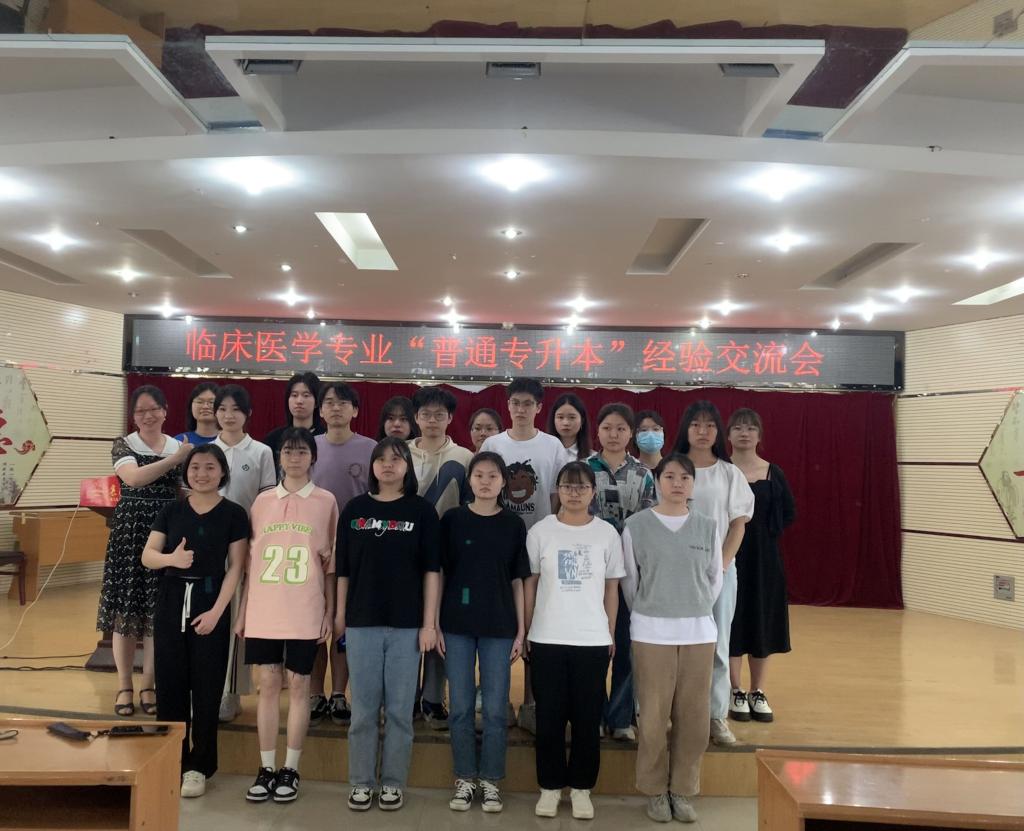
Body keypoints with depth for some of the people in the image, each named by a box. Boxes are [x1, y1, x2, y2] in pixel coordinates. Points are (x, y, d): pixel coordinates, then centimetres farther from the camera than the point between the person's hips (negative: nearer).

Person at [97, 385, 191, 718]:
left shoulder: (181, 447, 7)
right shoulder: (123, 445, 0)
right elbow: (134, 478, -20)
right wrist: (176, 458, -24)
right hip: (129, 532, -2)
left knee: (159, 612, 4)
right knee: (126, 609, 1)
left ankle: (148, 686, 18)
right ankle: (124, 686, 16)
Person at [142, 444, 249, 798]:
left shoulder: (234, 514, -4)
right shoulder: (172, 510, 5)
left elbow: (235, 568, -5)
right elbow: (147, 556, 3)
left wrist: (216, 612, -13)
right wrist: (171, 558, -19)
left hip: (211, 603, -3)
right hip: (171, 601, 3)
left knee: (206, 688, 3)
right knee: (170, 684, 7)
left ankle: (198, 766, 16)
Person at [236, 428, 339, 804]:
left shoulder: (326, 501, 0)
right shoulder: (262, 501, 7)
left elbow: (331, 562, 2)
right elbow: (251, 560, 10)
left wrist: (330, 612, 0)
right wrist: (242, 610, 9)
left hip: (305, 612, -2)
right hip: (263, 610, 2)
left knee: (298, 685, 5)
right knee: (268, 684, 7)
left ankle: (290, 770, 16)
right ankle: (266, 768, 18)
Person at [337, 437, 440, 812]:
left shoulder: (422, 510, -1)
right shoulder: (355, 509, 4)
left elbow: (431, 570, -2)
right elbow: (343, 568, 7)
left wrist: (429, 623, -5)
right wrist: (339, 615, 5)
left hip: (407, 624, -1)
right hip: (362, 622, 1)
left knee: (400, 708, 7)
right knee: (363, 707, 8)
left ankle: (393, 783, 20)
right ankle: (361, 782, 21)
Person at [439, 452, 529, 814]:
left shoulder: (513, 525, 2)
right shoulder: (452, 519, 1)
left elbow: (518, 581, 3)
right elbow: (439, 574, 2)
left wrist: (521, 631, 0)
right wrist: (435, 624, -1)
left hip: (500, 627, 0)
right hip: (458, 625, 0)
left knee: (495, 709, 6)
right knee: (461, 708, 8)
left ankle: (491, 781, 21)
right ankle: (465, 779, 22)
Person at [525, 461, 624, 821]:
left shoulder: (607, 533, 2)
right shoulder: (540, 531, 0)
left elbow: (611, 587, 7)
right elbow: (530, 582, 4)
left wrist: (610, 633, 5)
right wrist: (527, 631, 2)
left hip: (593, 640, 0)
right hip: (547, 639, 0)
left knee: (587, 717, 7)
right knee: (549, 717, 6)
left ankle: (581, 787, 23)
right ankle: (550, 786, 22)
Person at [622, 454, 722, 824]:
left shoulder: (708, 527, 2)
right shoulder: (636, 525, -5)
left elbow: (715, 579, 10)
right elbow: (629, 580, 2)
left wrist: (694, 611, 9)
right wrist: (648, 615, 7)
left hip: (699, 631, 3)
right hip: (652, 632, -2)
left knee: (693, 716, 7)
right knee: (654, 715, 3)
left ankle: (682, 790, 23)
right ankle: (656, 791, 20)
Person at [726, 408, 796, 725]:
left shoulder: (773, 473, 2)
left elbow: (788, 513, 7)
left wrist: (765, 532, -4)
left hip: (763, 559, 2)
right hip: (728, 557, -2)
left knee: (762, 622, 8)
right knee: (731, 623, 4)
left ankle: (758, 693, 23)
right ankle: (737, 692, 19)